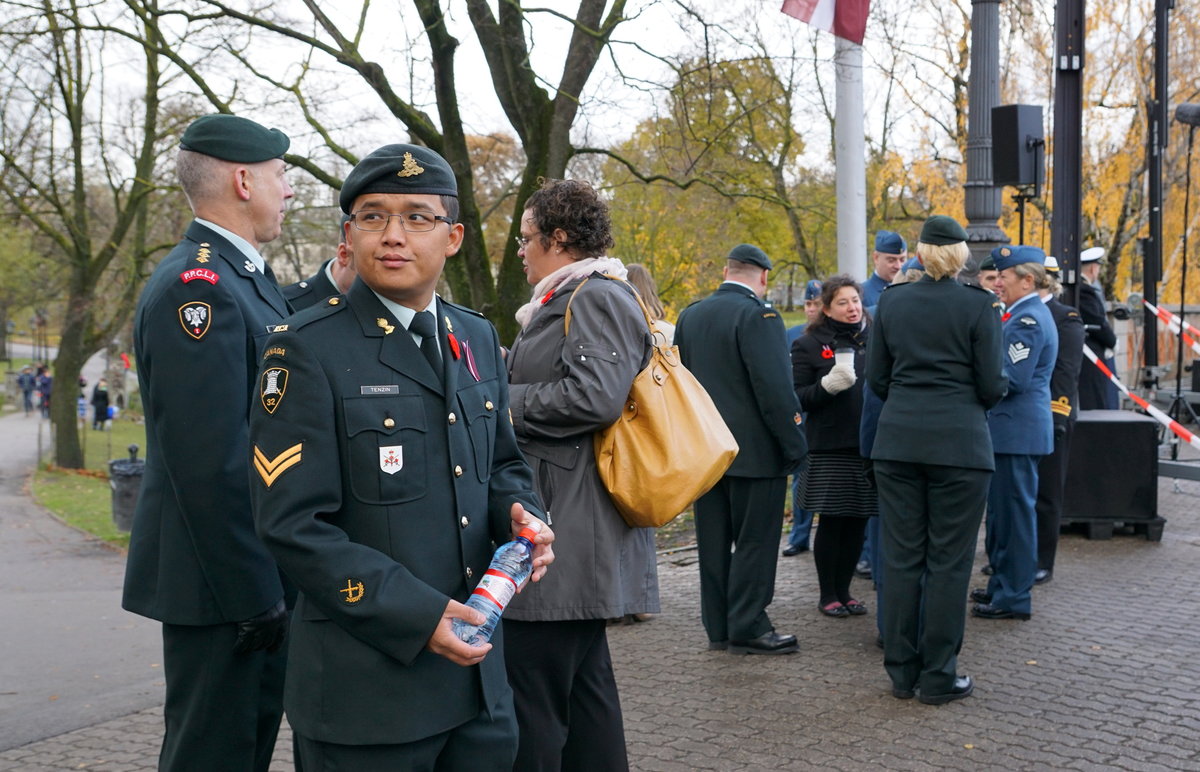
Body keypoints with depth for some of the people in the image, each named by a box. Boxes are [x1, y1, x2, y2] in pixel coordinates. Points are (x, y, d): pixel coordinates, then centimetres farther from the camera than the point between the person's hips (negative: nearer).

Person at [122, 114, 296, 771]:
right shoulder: (197, 285, -20)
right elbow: (210, 460, -24)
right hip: (221, 589, -10)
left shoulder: (247, 278, 14)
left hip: (261, 578, 10)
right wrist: (254, 591, -21)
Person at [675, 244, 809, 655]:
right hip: (753, 451, -7)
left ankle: (717, 627, 18)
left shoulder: (690, 315, 10)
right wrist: (794, 445, -12)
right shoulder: (758, 315, -14)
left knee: (714, 541, 11)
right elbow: (775, 388, -18)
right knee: (755, 541, 1)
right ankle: (747, 628, 4)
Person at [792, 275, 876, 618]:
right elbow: (798, 397, -4)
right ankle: (827, 594, 14)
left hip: (869, 445, 4)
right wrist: (827, 386, -21)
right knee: (832, 522, 2)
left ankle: (844, 591, 20)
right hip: (829, 449, -3)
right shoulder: (809, 345, 0)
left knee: (858, 522, 7)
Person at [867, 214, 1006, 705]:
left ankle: (901, 672, 14)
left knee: (900, 556, 8)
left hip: (897, 441, 3)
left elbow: (877, 379, 7)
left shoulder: (891, 303, 4)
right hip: (959, 443, -3)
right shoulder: (979, 306, -5)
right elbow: (992, 387, -5)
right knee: (948, 561, 3)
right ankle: (938, 677, 7)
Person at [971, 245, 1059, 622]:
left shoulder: (1028, 319, -16)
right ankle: (1002, 585, 27)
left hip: (1018, 432, -10)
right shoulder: (1023, 314, 15)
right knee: (1002, 510, 17)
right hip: (1010, 429, 10)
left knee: (1014, 512, -3)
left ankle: (1015, 597, 4)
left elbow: (1012, 380, -21)